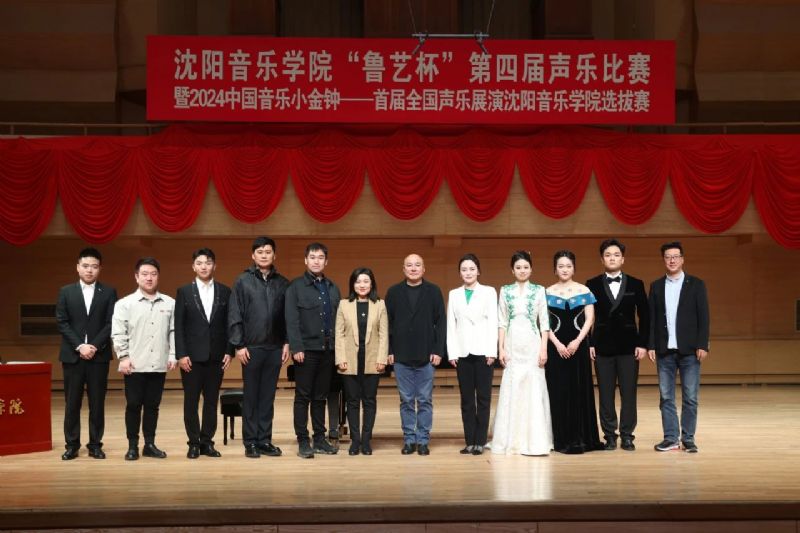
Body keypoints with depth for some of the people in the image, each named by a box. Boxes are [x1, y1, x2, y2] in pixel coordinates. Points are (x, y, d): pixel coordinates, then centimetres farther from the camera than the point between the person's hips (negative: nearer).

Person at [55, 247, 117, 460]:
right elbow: (62, 322, 0)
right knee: (72, 402, 3)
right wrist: (79, 346, -11)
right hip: (72, 355, 1)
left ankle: (95, 444, 10)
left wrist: (95, 346, -13)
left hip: (99, 355, 0)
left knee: (97, 403, 3)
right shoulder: (66, 292, 7)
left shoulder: (109, 292, 5)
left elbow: (111, 323, -2)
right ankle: (72, 444, 10)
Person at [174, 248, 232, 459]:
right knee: (191, 401, 2)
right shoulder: (184, 292, 2)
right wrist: (181, 354, -8)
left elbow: (229, 324, 6)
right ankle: (194, 443, 10)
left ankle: (207, 441, 12)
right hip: (192, 356, -1)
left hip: (216, 356, 1)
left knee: (211, 401, 5)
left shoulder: (224, 292, 6)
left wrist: (229, 352, -1)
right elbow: (178, 326, -2)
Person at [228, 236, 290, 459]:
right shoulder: (243, 281, 0)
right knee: (251, 396, 4)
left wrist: (287, 343, 2)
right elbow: (234, 316, -3)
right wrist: (239, 345, -8)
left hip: (275, 348, 2)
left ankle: (265, 440, 14)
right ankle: (250, 442, 10)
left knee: (268, 397, 7)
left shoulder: (282, 283, 7)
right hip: (252, 348, -2)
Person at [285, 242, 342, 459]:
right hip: (306, 349, -5)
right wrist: (296, 347, -16)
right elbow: (292, 320, -8)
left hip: (327, 350, 5)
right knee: (303, 397, 1)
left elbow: (337, 319, 12)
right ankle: (303, 441, 4)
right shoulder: (296, 287, -2)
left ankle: (320, 439, 16)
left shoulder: (333, 288, 14)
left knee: (320, 397, 11)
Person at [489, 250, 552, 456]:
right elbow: (502, 321, 6)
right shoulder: (505, 291, 7)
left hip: (532, 344, -1)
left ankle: (535, 440, 1)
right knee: (511, 391, 2)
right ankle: (511, 440, 9)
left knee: (534, 390, -3)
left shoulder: (539, 291, 4)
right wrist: (501, 348, -2)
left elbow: (544, 322, 2)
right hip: (512, 344, 1)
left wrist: (544, 348, -5)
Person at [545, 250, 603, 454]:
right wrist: (557, 344, -10)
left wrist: (577, 341, -11)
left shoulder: (584, 291, 5)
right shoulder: (548, 293, 4)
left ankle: (581, 438, 8)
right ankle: (562, 439, 6)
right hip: (556, 346, 0)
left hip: (578, 345, 0)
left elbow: (589, 319, 0)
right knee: (558, 391, 0)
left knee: (580, 390, 1)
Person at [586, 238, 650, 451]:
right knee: (606, 394, 2)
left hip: (629, 346, 0)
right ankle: (610, 436, 9)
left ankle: (627, 436, 8)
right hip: (602, 347, 0)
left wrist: (643, 344, -2)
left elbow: (644, 316, 6)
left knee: (629, 393, 0)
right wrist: (589, 344, -3)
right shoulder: (592, 285, 5)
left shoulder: (635, 285, 6)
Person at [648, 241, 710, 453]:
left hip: (689, 350, -2)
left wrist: (702, 345, -9)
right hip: (664, 350, 2)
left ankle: (688, 438, 9)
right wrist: (650, 346, 0)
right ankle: (671, 438, 9)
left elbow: (703, 317, -1)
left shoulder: (696, 284, 3)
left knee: (690, 397, 1)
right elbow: (651, 318, 8)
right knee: (666, 397, 4)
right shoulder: (656, 286, 10)